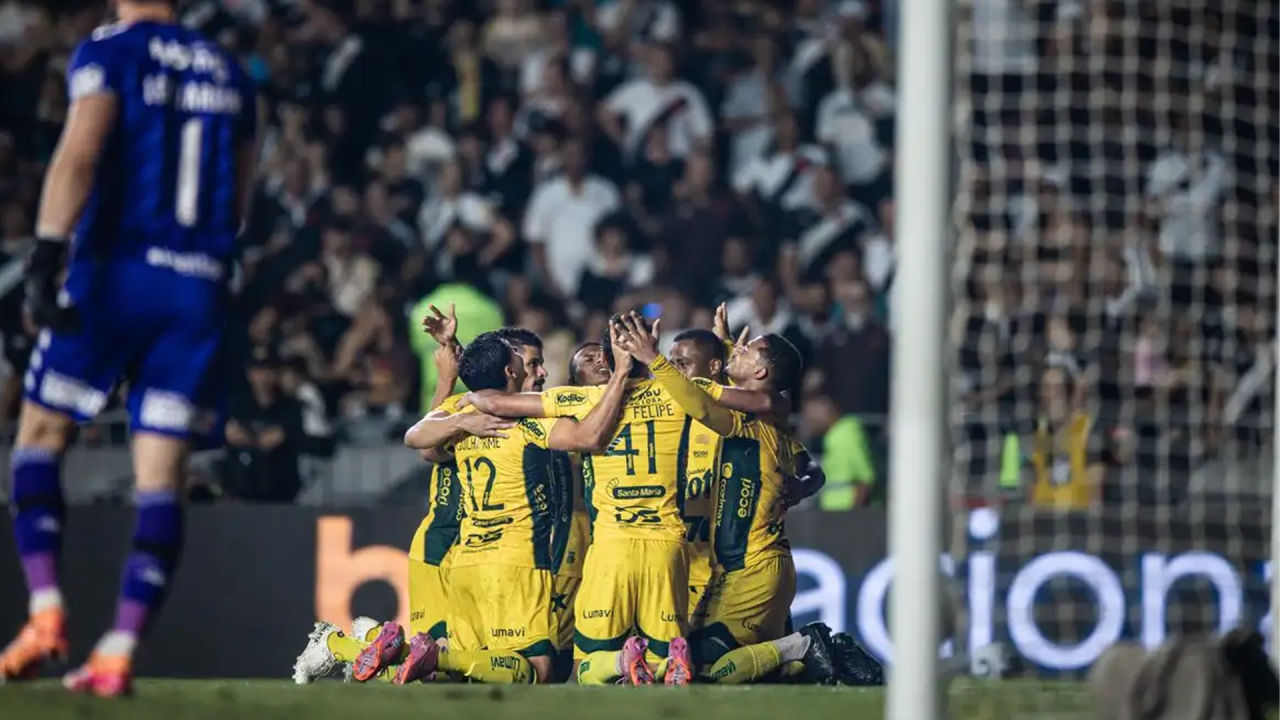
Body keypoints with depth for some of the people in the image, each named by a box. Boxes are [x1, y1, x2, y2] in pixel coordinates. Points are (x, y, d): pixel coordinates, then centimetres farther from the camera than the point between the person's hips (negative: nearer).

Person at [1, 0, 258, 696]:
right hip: (200, 288, 4)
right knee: (160, 476, 2)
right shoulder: (228, 73, 15)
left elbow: (79, 154, -17)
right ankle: (119, 652, -4)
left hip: (115, 271, -4)